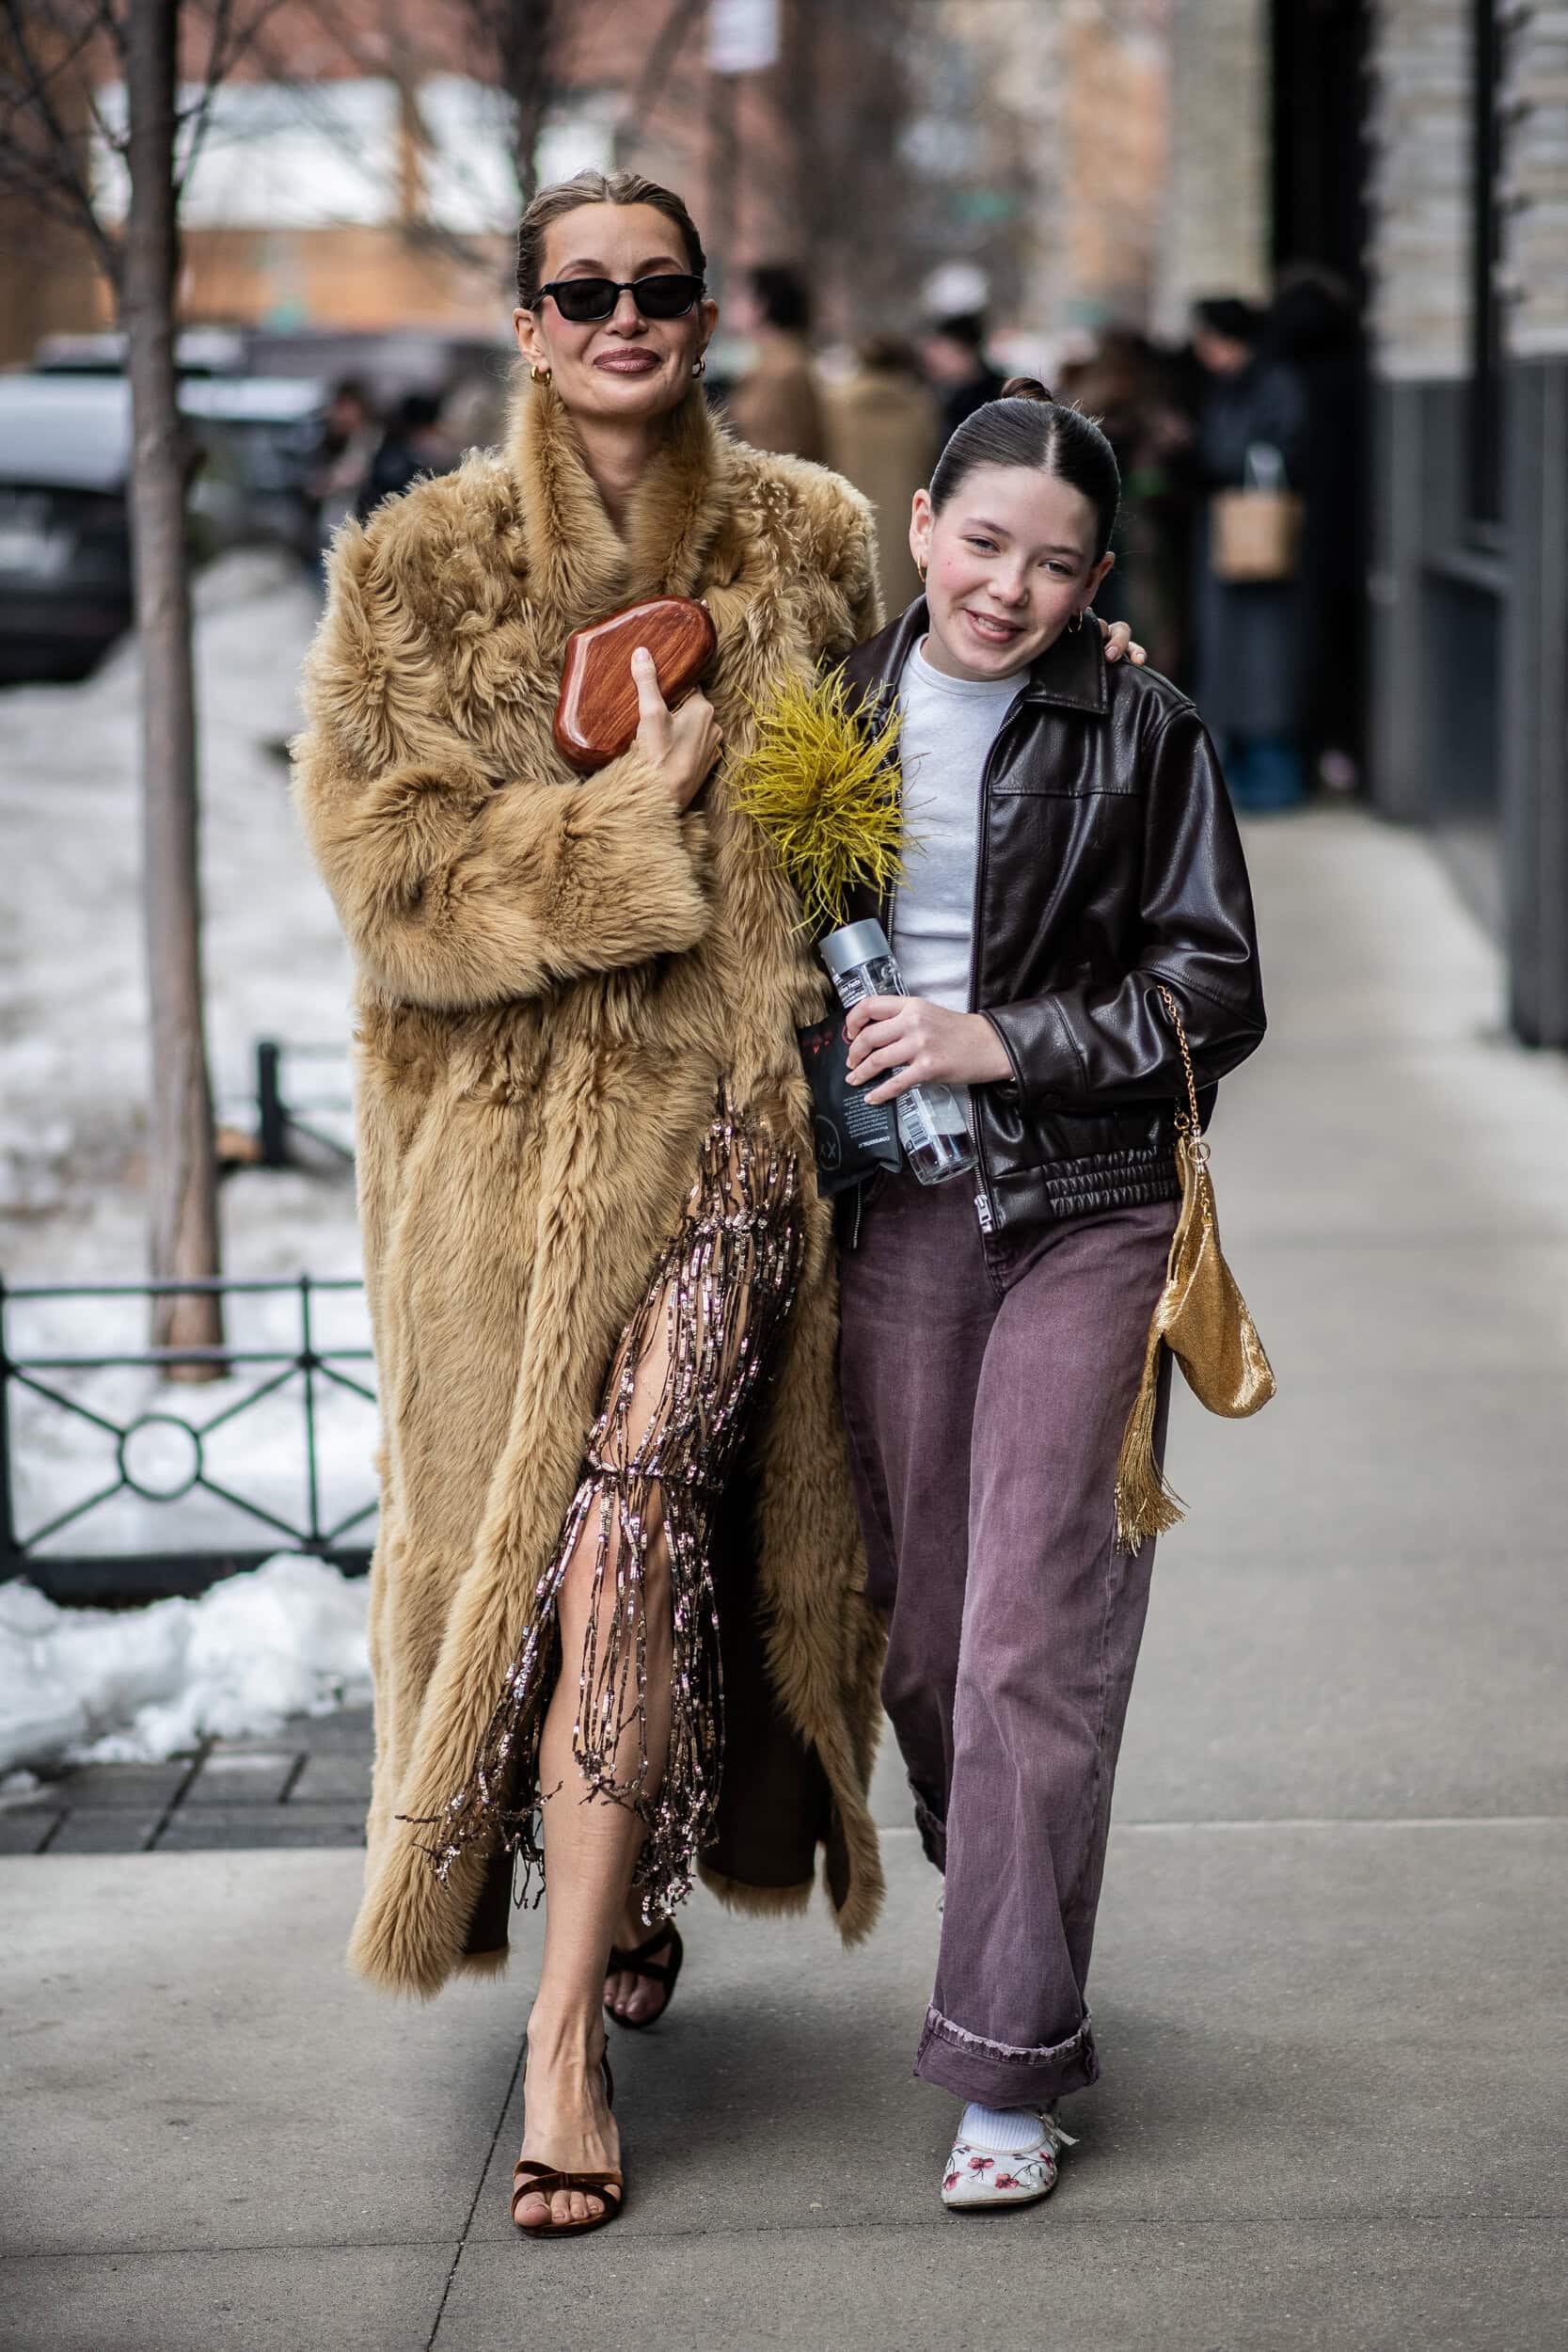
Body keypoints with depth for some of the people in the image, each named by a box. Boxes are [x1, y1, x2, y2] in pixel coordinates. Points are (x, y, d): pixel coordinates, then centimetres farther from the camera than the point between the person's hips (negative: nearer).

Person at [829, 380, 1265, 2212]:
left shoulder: (1140, 735, -1)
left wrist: (1002, 1042, -11)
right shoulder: (837, 708, 7)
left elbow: (1215, 993, -1)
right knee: (916, 1631, 9)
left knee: (1035, 1639, -8)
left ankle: (1010, 2064, -2)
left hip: (1082, 1212, -3)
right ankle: (1022, 1954, 31)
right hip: (887, 1214, 3)